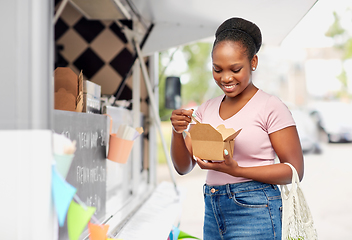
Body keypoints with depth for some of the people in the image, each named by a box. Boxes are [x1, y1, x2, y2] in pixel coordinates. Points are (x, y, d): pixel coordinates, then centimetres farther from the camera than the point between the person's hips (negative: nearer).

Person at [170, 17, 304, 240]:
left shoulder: (271, 107, -7)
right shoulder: (206, 109, 10)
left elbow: (295, 170, -9)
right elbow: (183, 167, 9)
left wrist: (236, 171, -20)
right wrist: (177, 132, -10)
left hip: (254, 213, -5)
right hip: (213, 213, 6)